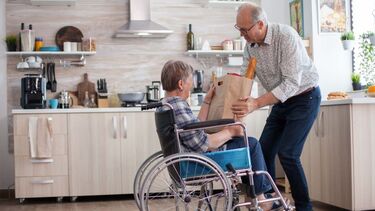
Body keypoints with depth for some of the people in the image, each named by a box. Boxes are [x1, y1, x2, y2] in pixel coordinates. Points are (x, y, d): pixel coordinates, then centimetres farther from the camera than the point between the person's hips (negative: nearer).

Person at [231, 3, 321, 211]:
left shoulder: (286, 36, -27)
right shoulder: (250, 44, -5)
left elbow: (291, 83, -32)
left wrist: (256, 103, -40)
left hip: (304, 98, -7)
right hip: (281, 100, 7)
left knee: (287, 153, -13)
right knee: (264, 150, 2)